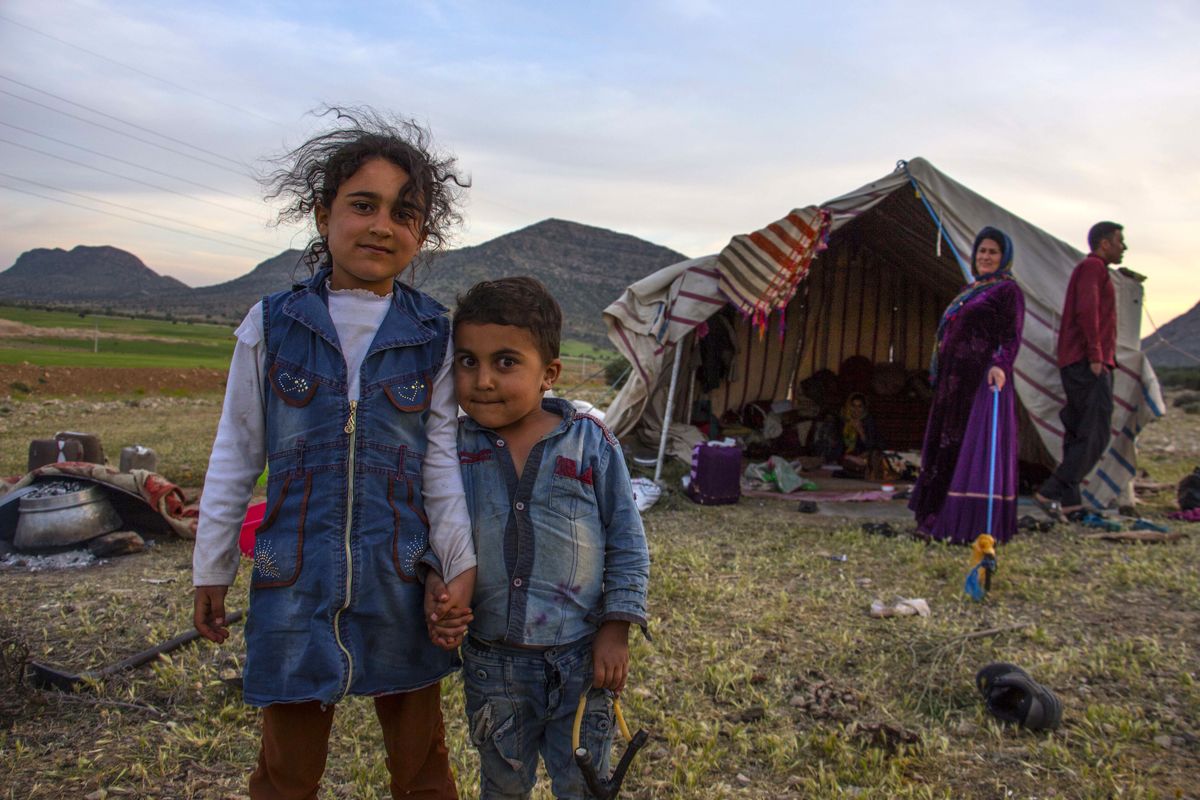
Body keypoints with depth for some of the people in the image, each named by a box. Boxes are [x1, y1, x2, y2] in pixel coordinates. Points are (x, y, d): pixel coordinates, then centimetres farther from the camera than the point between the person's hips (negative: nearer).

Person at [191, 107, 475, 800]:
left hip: (401, 579, 0)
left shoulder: (434, 337, -3)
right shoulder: (272, 325, -2)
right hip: (296, 580, 0)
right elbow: (235, 455, 4)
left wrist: (462, 564, -5)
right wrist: (212, 569, 7)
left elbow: (441, 459, 0)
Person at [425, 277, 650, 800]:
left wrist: (616, 630, -5)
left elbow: (626, 541, -4)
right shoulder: (453, 449, -7)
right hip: (492, 663, 2)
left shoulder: (591, 444, -11)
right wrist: (436, 590, -15)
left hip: (580, 659, -1)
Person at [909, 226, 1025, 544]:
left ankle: (974, 526, -5)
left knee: (977, 447, -9)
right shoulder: (971, 289, 20)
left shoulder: (1008, 290, -5)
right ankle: (943, 518, 19)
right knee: (951, 445, 11)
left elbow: (1012, 337, -14)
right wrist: (942, 373, 24)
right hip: (958, 381, 9)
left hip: (984, 380, -9)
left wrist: (1000, 365, -31)